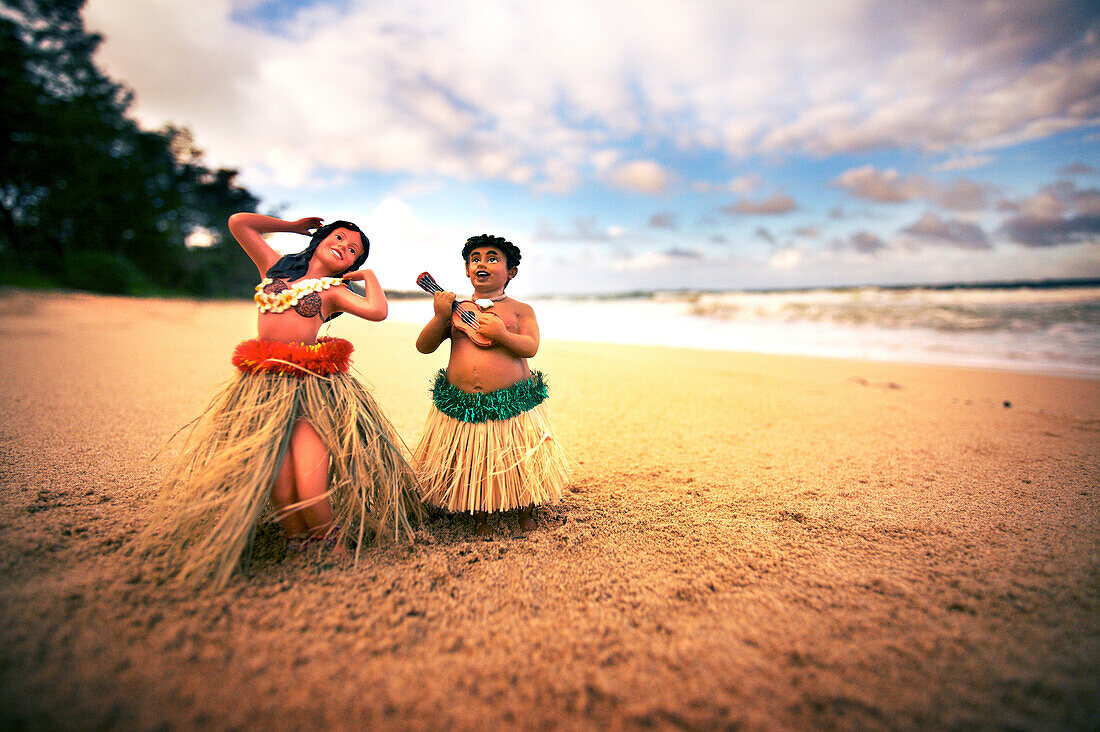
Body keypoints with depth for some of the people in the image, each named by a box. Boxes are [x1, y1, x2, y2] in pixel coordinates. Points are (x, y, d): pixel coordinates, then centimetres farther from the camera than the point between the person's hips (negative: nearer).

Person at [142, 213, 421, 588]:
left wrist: (369, 274, 9)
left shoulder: (333, 291, 10)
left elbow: (377, 311, -10)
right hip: (263, 390, 2)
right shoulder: (276, 268, 20)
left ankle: (333, 552, 7)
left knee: (311, 493, -16)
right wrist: (292, 226, 28)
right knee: (281, 492, -11)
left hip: (314, 390, -2)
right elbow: (238, 222, 25)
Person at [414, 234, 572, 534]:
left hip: (511, 405, -1)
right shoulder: (456, 308, 9)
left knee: (520, 466, 7)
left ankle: (525, 512, 35)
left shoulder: (520, 310, 5)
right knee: (470, 466, 10)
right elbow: (423, 346, 5)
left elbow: (530, 348, -9)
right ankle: (480, 516, 35)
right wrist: (439, 316, -10)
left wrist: (501, 334, -24)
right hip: (460, 405, 2)